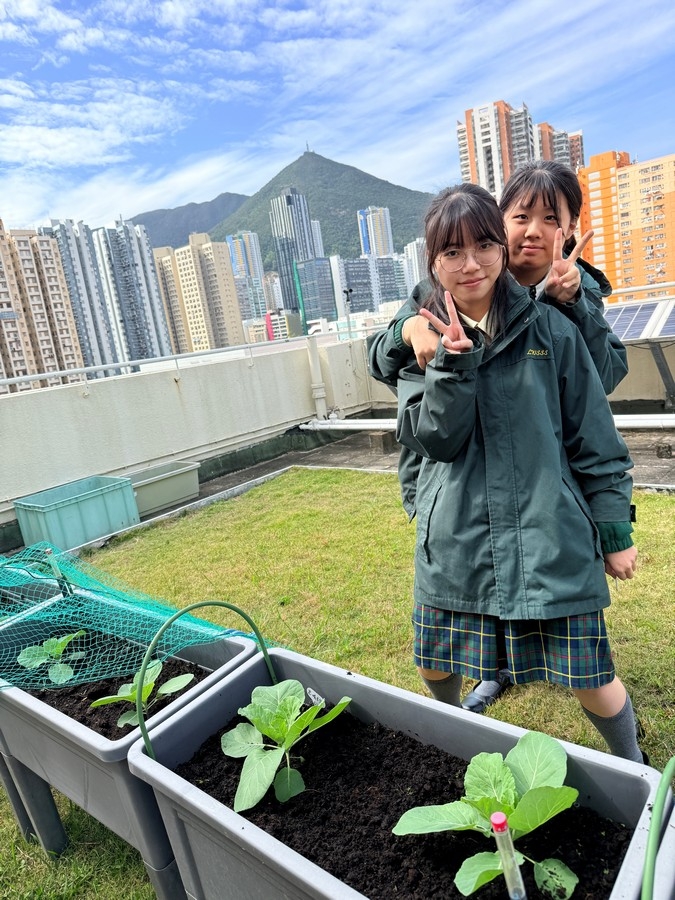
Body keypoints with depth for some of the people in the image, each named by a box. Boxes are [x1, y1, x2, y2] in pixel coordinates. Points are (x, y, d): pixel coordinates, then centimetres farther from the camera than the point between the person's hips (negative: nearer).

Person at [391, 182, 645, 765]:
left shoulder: (549, 329, -3)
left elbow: (595, 440, 2)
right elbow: (430, 438, -8)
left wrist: (616, 531, 3)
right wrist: (453, 362, -21)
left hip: (551, 539, -2)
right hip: (457, 541, 3)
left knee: (591, 681, 6)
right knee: (437, 668, 17)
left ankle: (633, 770, 41)